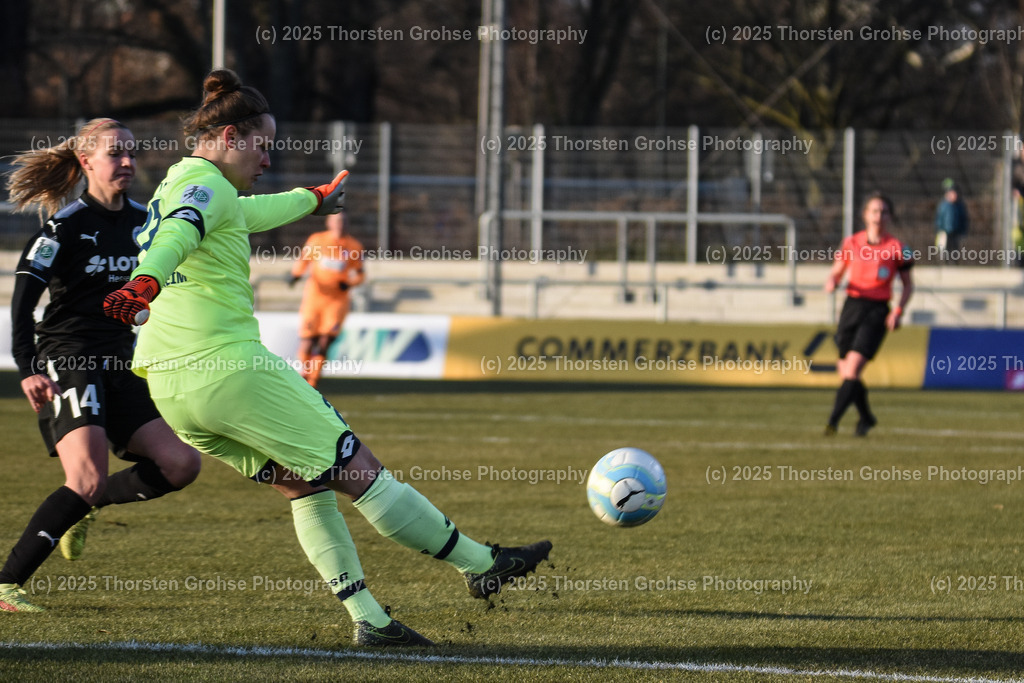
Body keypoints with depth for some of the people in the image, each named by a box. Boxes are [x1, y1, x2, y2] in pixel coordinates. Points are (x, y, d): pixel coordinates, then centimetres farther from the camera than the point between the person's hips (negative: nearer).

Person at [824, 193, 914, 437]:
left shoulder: (897, 248, -1)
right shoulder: (851, 243, 7)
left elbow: (908, 284, 7)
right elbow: (836, 272, 16)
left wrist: (898, 311, -7)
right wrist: (831, 282, -8)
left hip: (877, 311, -4)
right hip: (852, 306, 4)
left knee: (853, 368, -19)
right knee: (845, 371, 7)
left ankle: (833, 421, -21)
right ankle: (866, 417, 31)